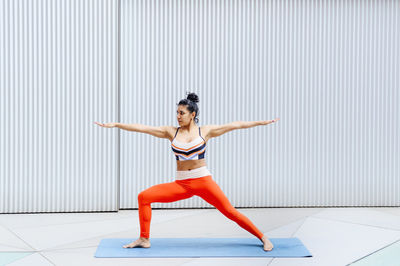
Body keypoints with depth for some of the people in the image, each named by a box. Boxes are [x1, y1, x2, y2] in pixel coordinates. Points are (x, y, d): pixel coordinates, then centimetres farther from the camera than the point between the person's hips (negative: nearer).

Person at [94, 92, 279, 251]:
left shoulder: (205, 131, 0)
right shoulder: (171, 132, 5)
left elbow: (235, 125, 0)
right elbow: (142, 128, 0)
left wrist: (262, 122, 1)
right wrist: (115, 124, -3)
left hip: (203, 181, -3)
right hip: (181, 184, 3)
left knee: (230, 212, -7)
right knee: (144, 197, -7)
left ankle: (263, 238, 11)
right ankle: (144, 239, 5)